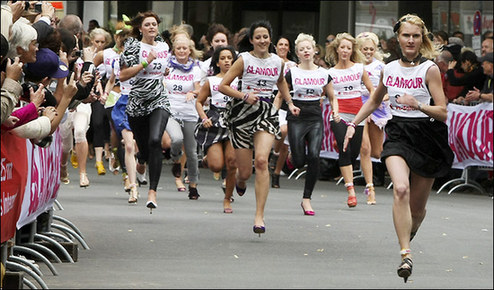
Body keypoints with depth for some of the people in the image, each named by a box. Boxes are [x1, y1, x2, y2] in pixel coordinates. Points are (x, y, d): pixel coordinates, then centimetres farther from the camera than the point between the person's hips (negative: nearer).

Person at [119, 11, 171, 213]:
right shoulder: (133, 47, -3)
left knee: (155, 140, -23)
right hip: (138, 103, -1)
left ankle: (152, 191, -25)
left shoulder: (164, 47, 12)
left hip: (159, 101, 1)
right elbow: (123, 76, -12)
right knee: (143, 148, 3)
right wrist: (146, 62, -15)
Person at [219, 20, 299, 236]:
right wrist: (244, 96, -14)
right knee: (245, 171, 1)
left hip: (267, 113, 1)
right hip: (243, 112, -1)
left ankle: (259, 216, -21)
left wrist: (289, 103, 20)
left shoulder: (278, 62, 9)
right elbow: (223, 86, -3)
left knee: (261, 161, -21)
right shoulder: (244, 60, -2)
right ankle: (239, 179, 44)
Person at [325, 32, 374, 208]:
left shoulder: (359, 68, 7)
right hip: (339, 115, -2)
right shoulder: (331, 72, 6)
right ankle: (351, 190, -22)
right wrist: (335, 111, -20)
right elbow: (331, 96, -1)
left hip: (357, 116, 2)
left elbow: (372, 90, 13)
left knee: (354, 152, 0)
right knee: (344, 151, -17)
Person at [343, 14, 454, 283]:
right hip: (397, 136, 2)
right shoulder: (389, 69, 7)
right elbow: (374, 101, 24)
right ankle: (405, 254, -28)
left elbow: (443, 113, -10)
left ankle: (407, 237, 41)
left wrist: (418, 105, -26)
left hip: (426, 137, -2)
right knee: (401, 189, -26)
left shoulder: (430, 70, -6)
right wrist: (353, 124, 16)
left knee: (417, 207, 7)